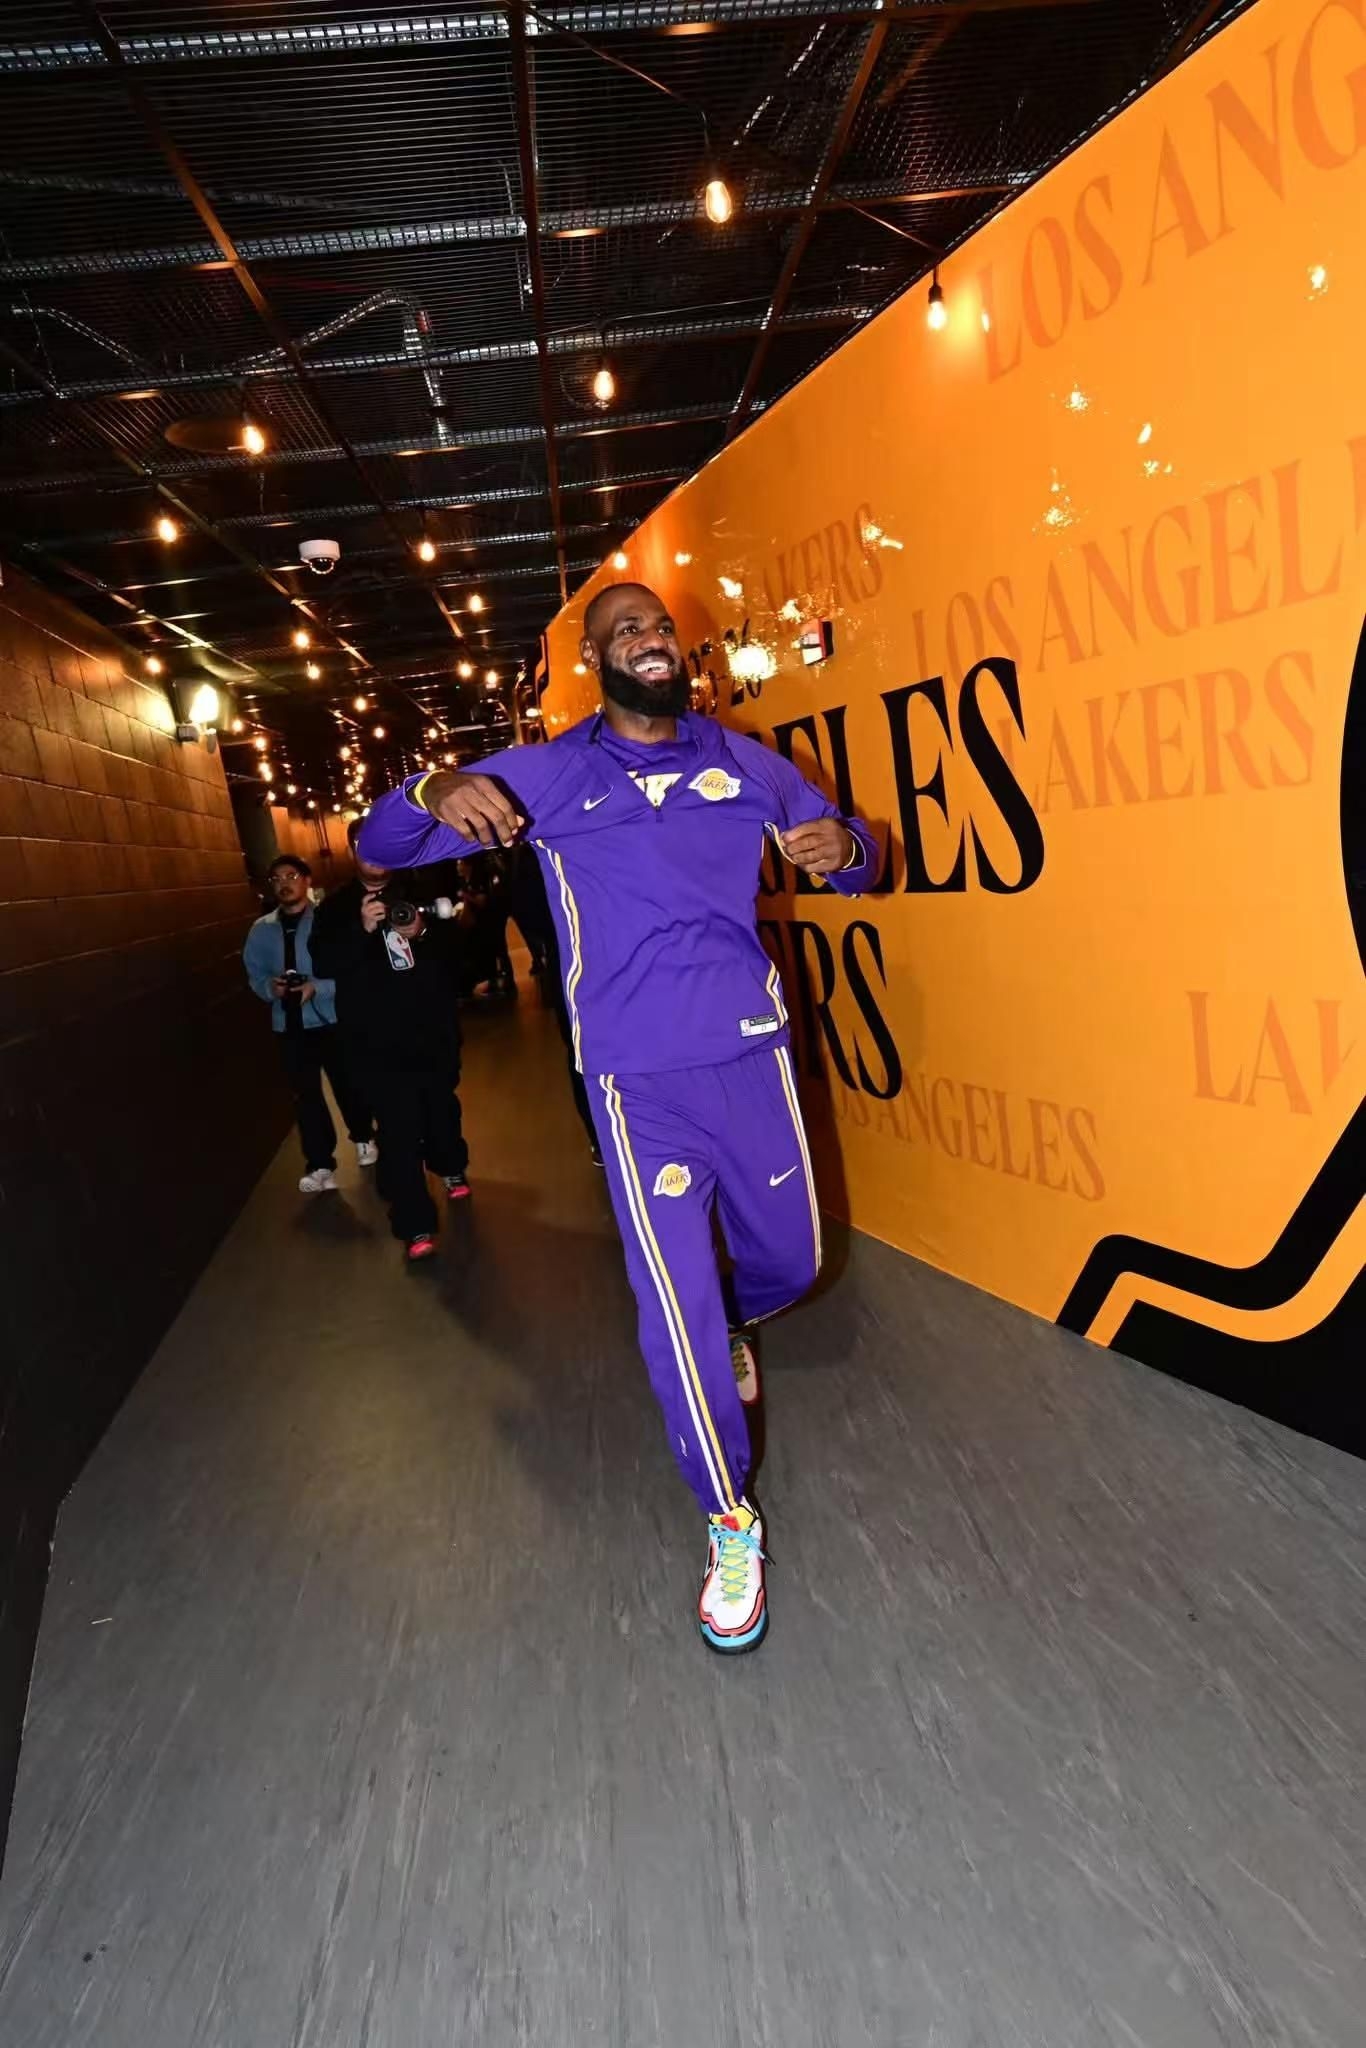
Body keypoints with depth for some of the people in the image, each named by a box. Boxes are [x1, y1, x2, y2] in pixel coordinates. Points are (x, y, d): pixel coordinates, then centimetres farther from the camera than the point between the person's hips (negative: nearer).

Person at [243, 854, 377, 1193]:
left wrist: (317, 987, -24)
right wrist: (270, 987, -12)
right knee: (305, 1095, 6)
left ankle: (363, 1138, 38)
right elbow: (254, 974, 10)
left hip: (331, 1018, -3)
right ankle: (319, 1164, 17)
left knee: (348, 1086, 12)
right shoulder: (262, 929, 6)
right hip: (289, 1024, 3)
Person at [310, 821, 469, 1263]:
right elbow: (324, 965, -11)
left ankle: (450, 1167, 48)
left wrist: (424, 932, -20)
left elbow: (453, 945, 2)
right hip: (378, 1039, -2)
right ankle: (416, 1226, -2)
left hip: (433, 1028, 3)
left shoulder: (417, 891, 6)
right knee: (399, 1129, -8)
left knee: (442, 1104, 17)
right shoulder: (336, 907, 3)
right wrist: (361, 929, -26)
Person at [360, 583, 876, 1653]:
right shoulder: (545, 775, 1)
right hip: (640, 1083, -3)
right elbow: (381, 843, 3)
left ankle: (731, 1323, 55)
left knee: (792, 1259, 17)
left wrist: (843, 848, -14)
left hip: (753, 1057, 3)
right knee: (675, 1313, -3)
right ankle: (731, 1525, 19)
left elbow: (850, 851, 12)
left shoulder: (744, 761, 7)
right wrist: (435, 792, -22)